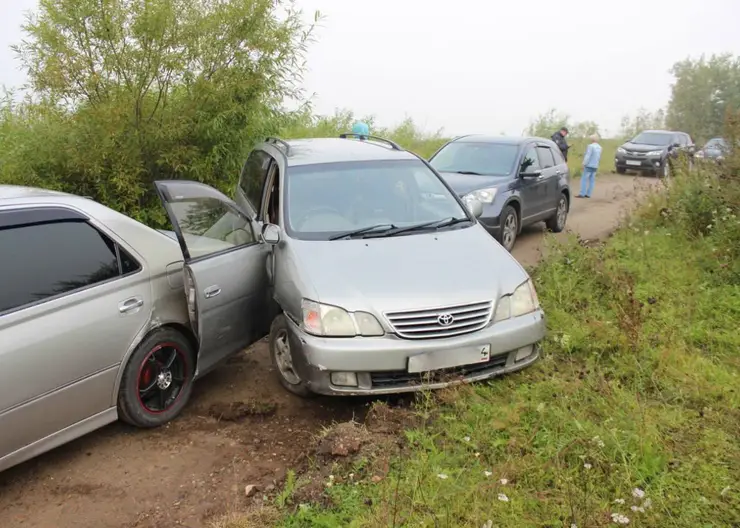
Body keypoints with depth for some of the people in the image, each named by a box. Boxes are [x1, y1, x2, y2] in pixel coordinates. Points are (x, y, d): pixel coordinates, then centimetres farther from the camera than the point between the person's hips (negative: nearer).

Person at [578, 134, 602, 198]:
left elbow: (587, 156, -17)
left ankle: (582, 194, -8)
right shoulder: (599, 147, 11)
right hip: (595, 166, 8)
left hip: (589, 165, -8)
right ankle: (588, 194, 8)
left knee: (584, 179, -5)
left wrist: (584, 164, -13)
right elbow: (599, 158, 17)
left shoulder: (590, 146, -14)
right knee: (591, 180, 7)